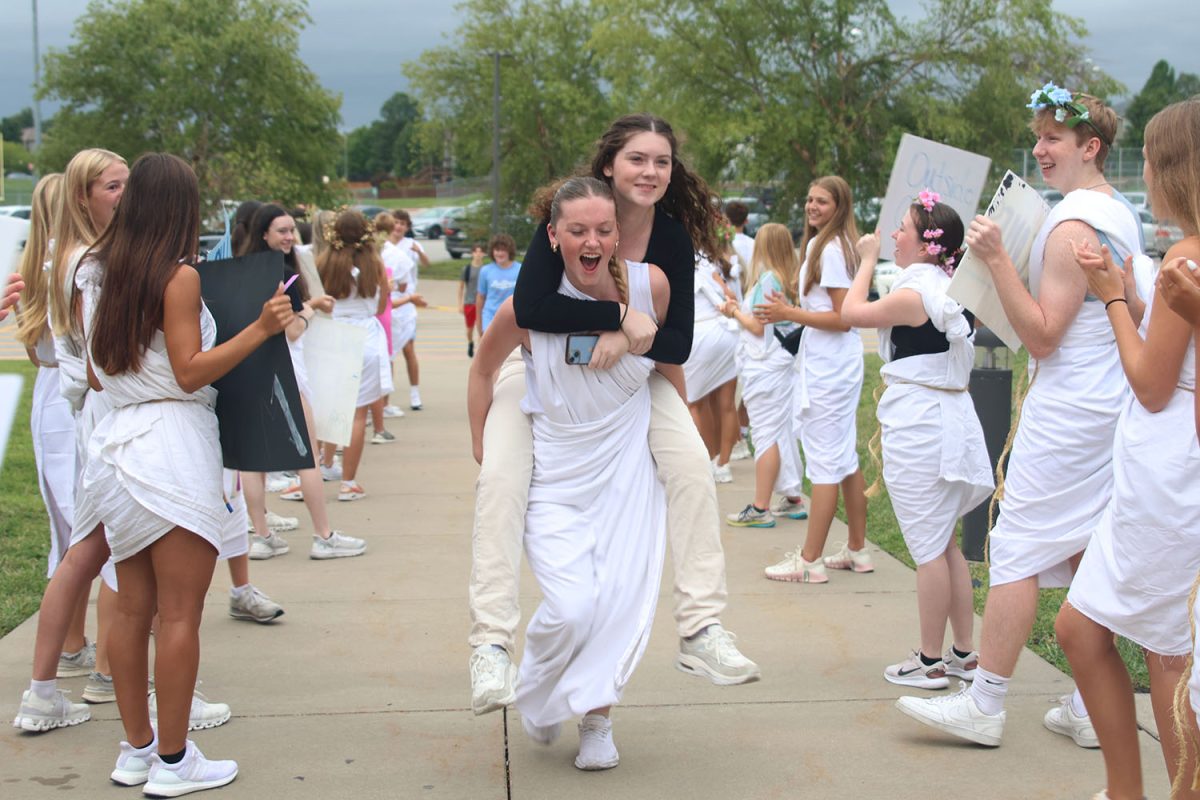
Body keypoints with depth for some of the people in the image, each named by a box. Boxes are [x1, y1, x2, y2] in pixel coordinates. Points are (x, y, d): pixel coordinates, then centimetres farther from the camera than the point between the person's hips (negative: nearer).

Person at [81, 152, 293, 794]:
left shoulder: (94, 275, 10)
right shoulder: (179, 276, -10)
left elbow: (97, 374, 15)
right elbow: (190, 373, -13)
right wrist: (260, 329, -14)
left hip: (116, 444, 7)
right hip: (173, 442, -7)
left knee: (133, 607, 13)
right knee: (179, 614, -1)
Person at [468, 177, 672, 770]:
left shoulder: (650, 285, -11)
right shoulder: (529, 304, -16)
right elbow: (484, 368, 4)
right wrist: (480, 445, 6)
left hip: (629, 466, 2)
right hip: (556, 475, -2)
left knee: (624, 601, -2)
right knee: (571, 607, -11)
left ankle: (595, 719, 21)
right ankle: (537, 695, 22)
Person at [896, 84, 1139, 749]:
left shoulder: (1072, 226, -16)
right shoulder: (1120, 217, 14)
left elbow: (1042, 336, -18)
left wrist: (997, 260, -21)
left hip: (1066, 412, -10)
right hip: (1107, 408, 10)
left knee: (1016, 550, -5)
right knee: (1089, 553, 10)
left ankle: (984, 705, -1)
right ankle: (1089, 710, 13)